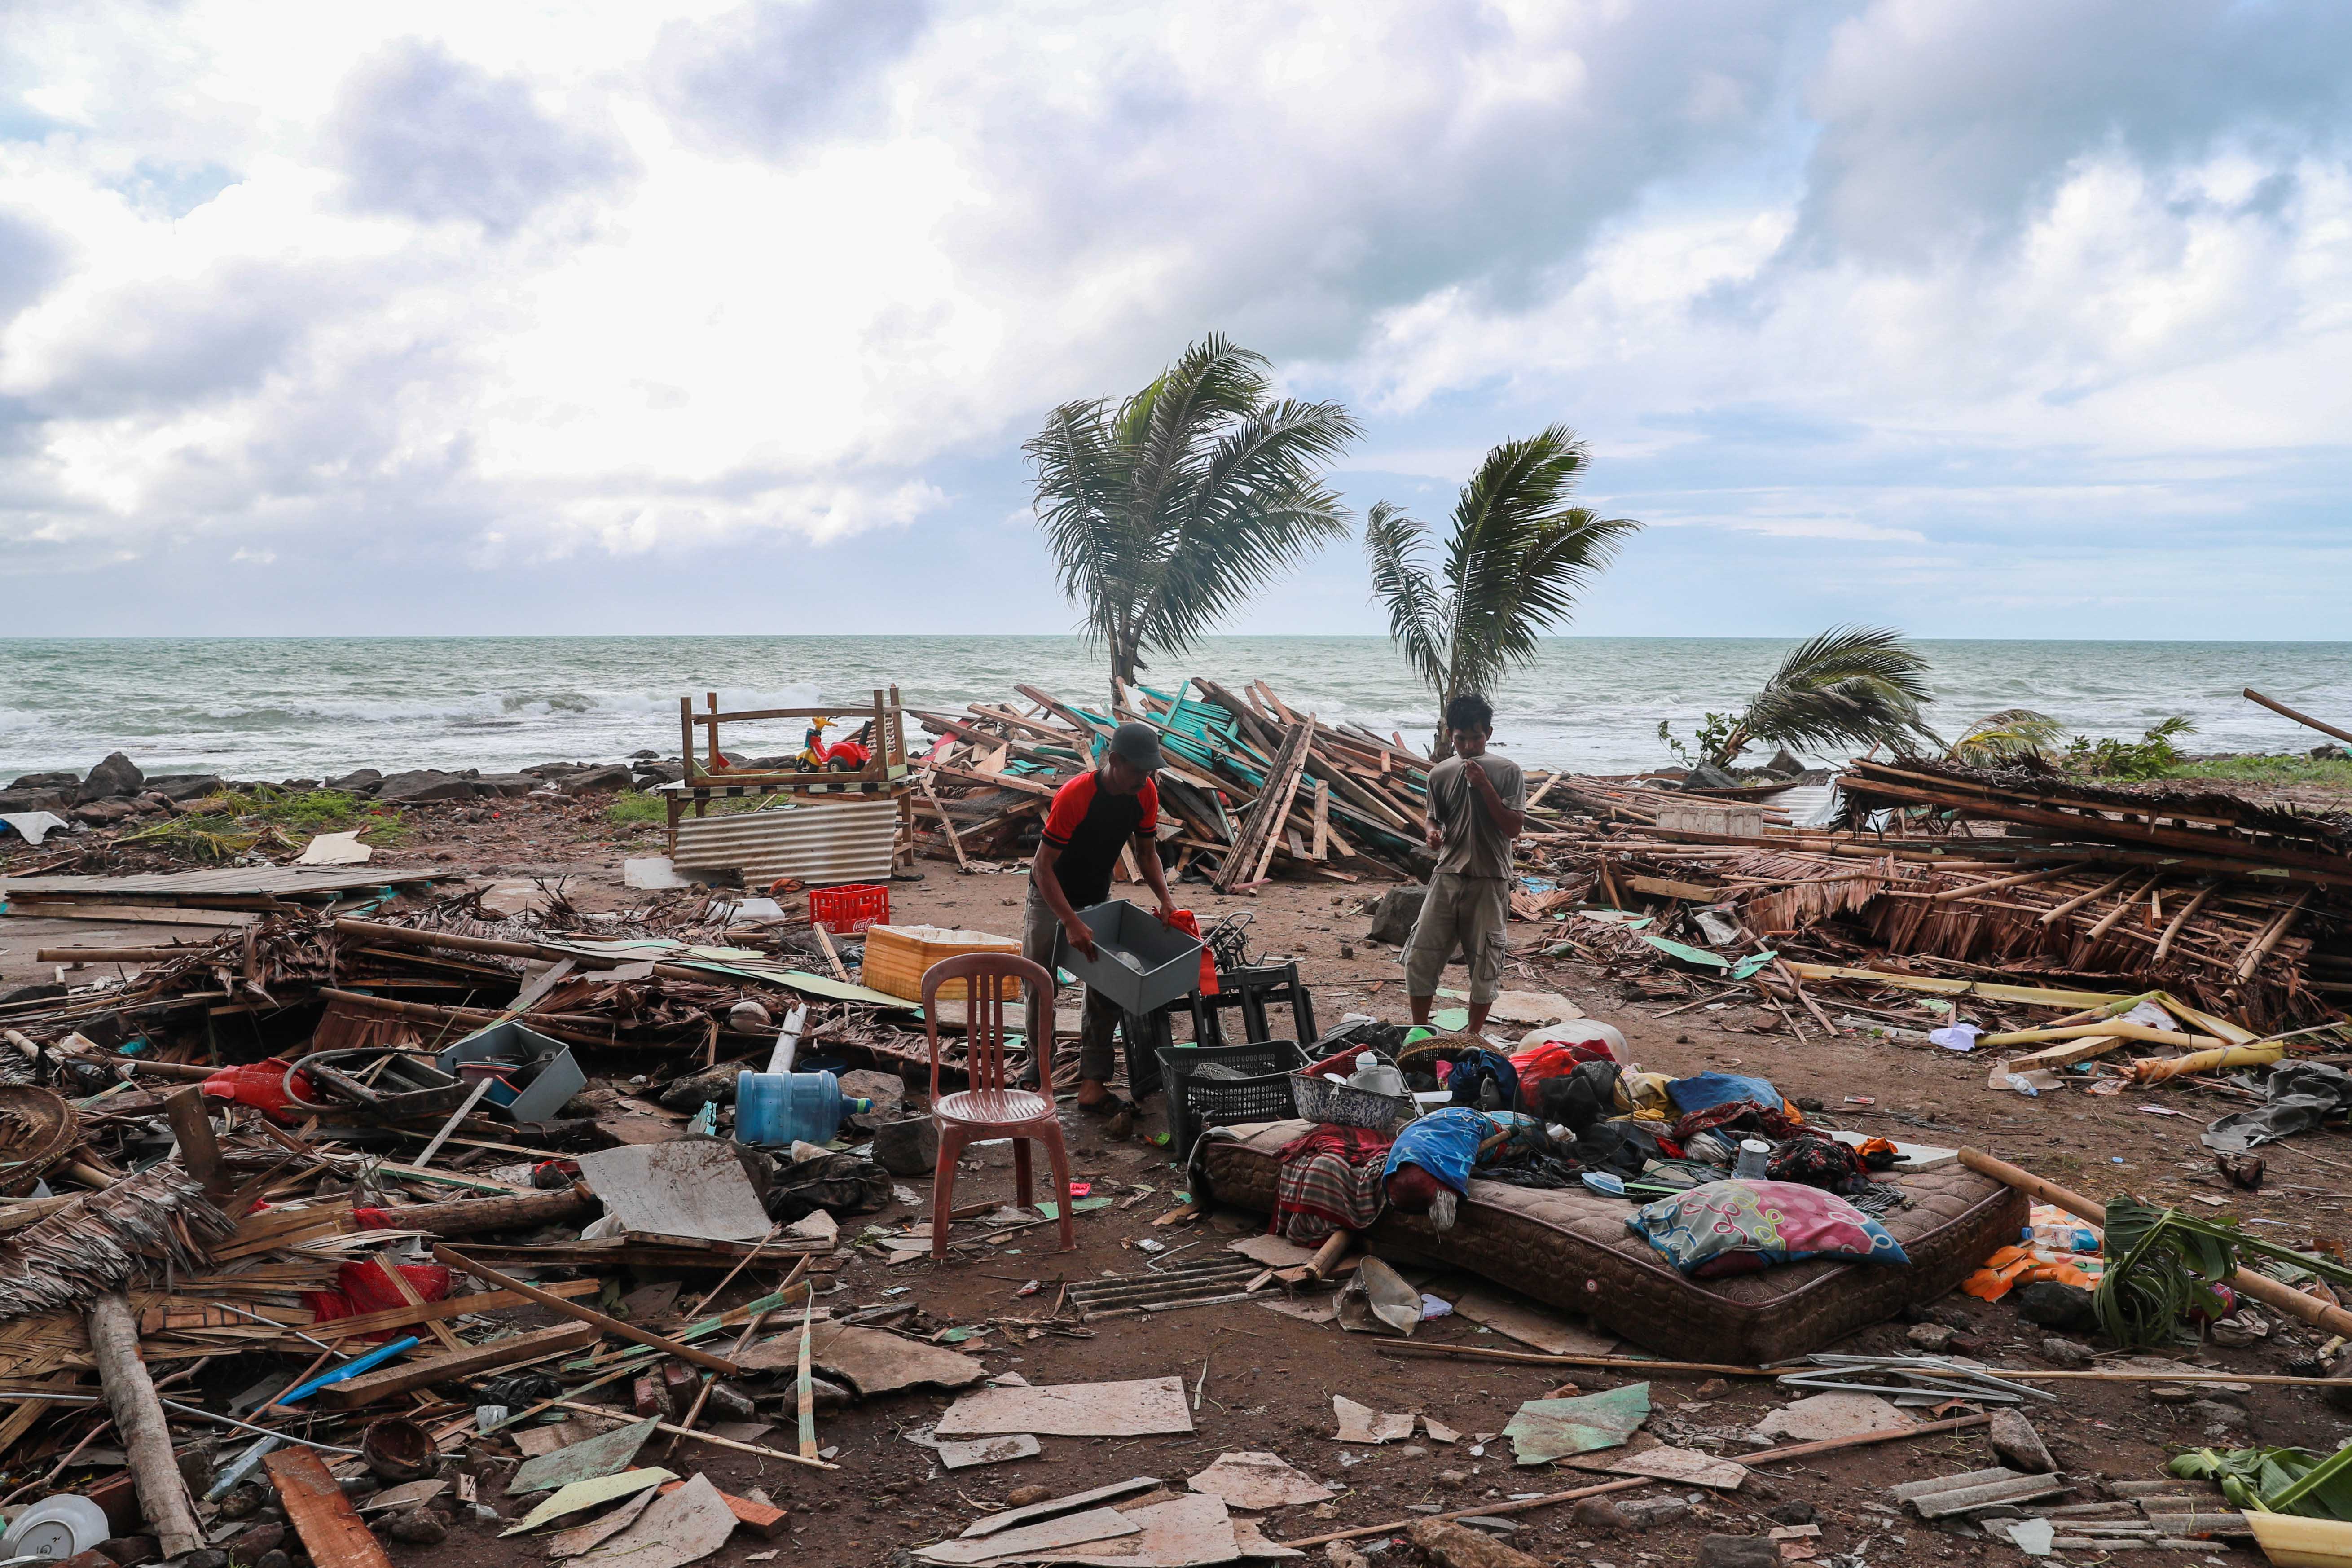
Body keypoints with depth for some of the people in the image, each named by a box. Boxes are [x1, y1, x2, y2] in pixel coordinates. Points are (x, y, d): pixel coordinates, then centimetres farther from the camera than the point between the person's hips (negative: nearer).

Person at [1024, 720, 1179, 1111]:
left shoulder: (1146, 794, -15)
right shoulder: (1074, 796, -33)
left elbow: (1146, 852, 0)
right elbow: (1043, 866, -31)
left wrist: (1165, 899, -15)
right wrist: (1072, 924, -38)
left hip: (1097, 899, 5)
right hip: (1050, 898, -4)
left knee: (1107, 989, -3)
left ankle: (1093, 1079, 2)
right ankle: (1039, 1064, 26)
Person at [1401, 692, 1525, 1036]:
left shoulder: (1508, 772, -4)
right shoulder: (1440, 775, 6)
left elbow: (1513, 827, -10)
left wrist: (1484, 785, -19)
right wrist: (1434, 834, -7)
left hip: (1489, 881, -3)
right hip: (1447, 875, 3)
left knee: (1484, 965, 5)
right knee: (1420, 958, 0)